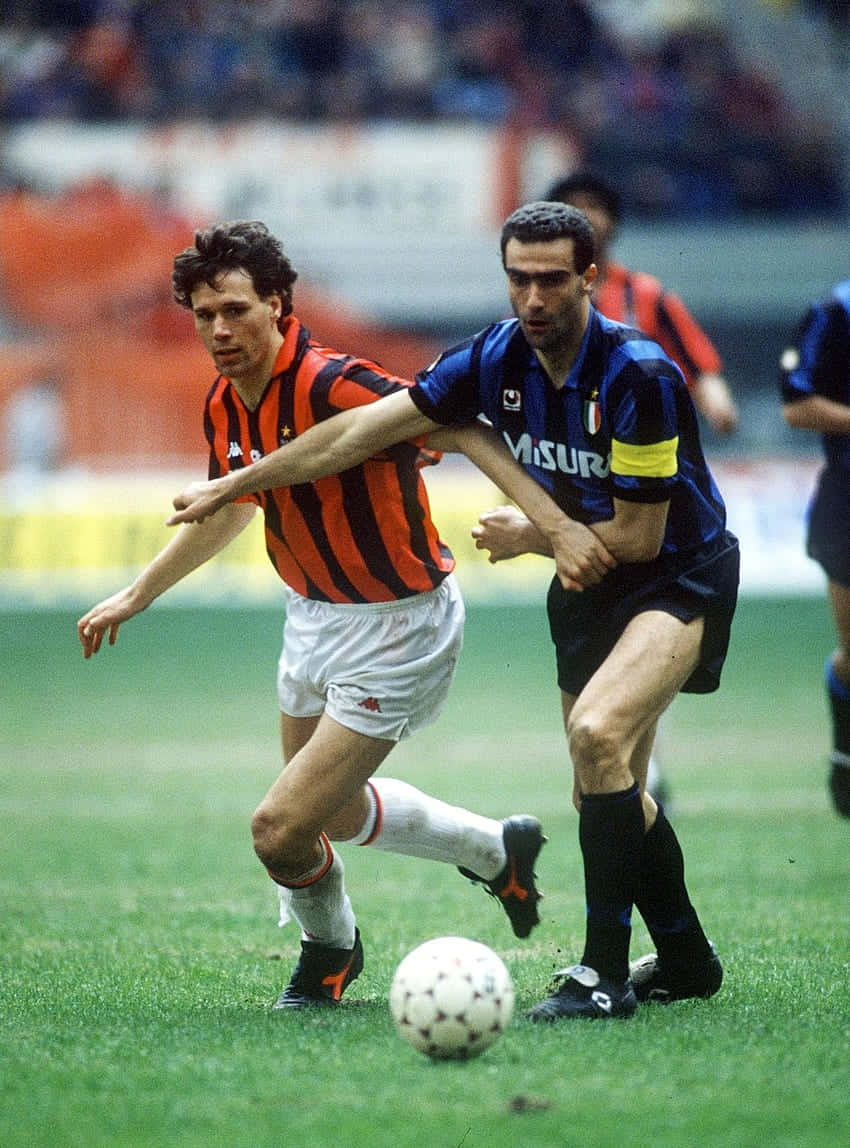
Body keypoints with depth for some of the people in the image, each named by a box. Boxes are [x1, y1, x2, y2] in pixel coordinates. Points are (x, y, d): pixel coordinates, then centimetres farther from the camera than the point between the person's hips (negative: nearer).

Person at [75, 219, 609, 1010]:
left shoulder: (330, 386, -28)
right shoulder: (224, 407, -1)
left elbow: (459, 426, -31)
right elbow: (231, 507, 18)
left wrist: (553, 522, -41)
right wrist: (134, 596, 25)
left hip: (395, 630, -9)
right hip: (315, 616, 9)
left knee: (281, 831, -8)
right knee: (337, 809, 26)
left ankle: (329, 948, 25)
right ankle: (496, 848, 49)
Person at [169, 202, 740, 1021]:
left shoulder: (637, 375, -26)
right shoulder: (496, 359, -8)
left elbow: (639, 536, -21)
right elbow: (363, 430, -3)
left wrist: (530, 537, -8)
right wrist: (229, 487, -2)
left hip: (681, 578, -8)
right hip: (587, 587, 8)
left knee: (597, 732, -29)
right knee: (605, 794, 14)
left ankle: (606, 973, -23)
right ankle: (686, 959, 36)